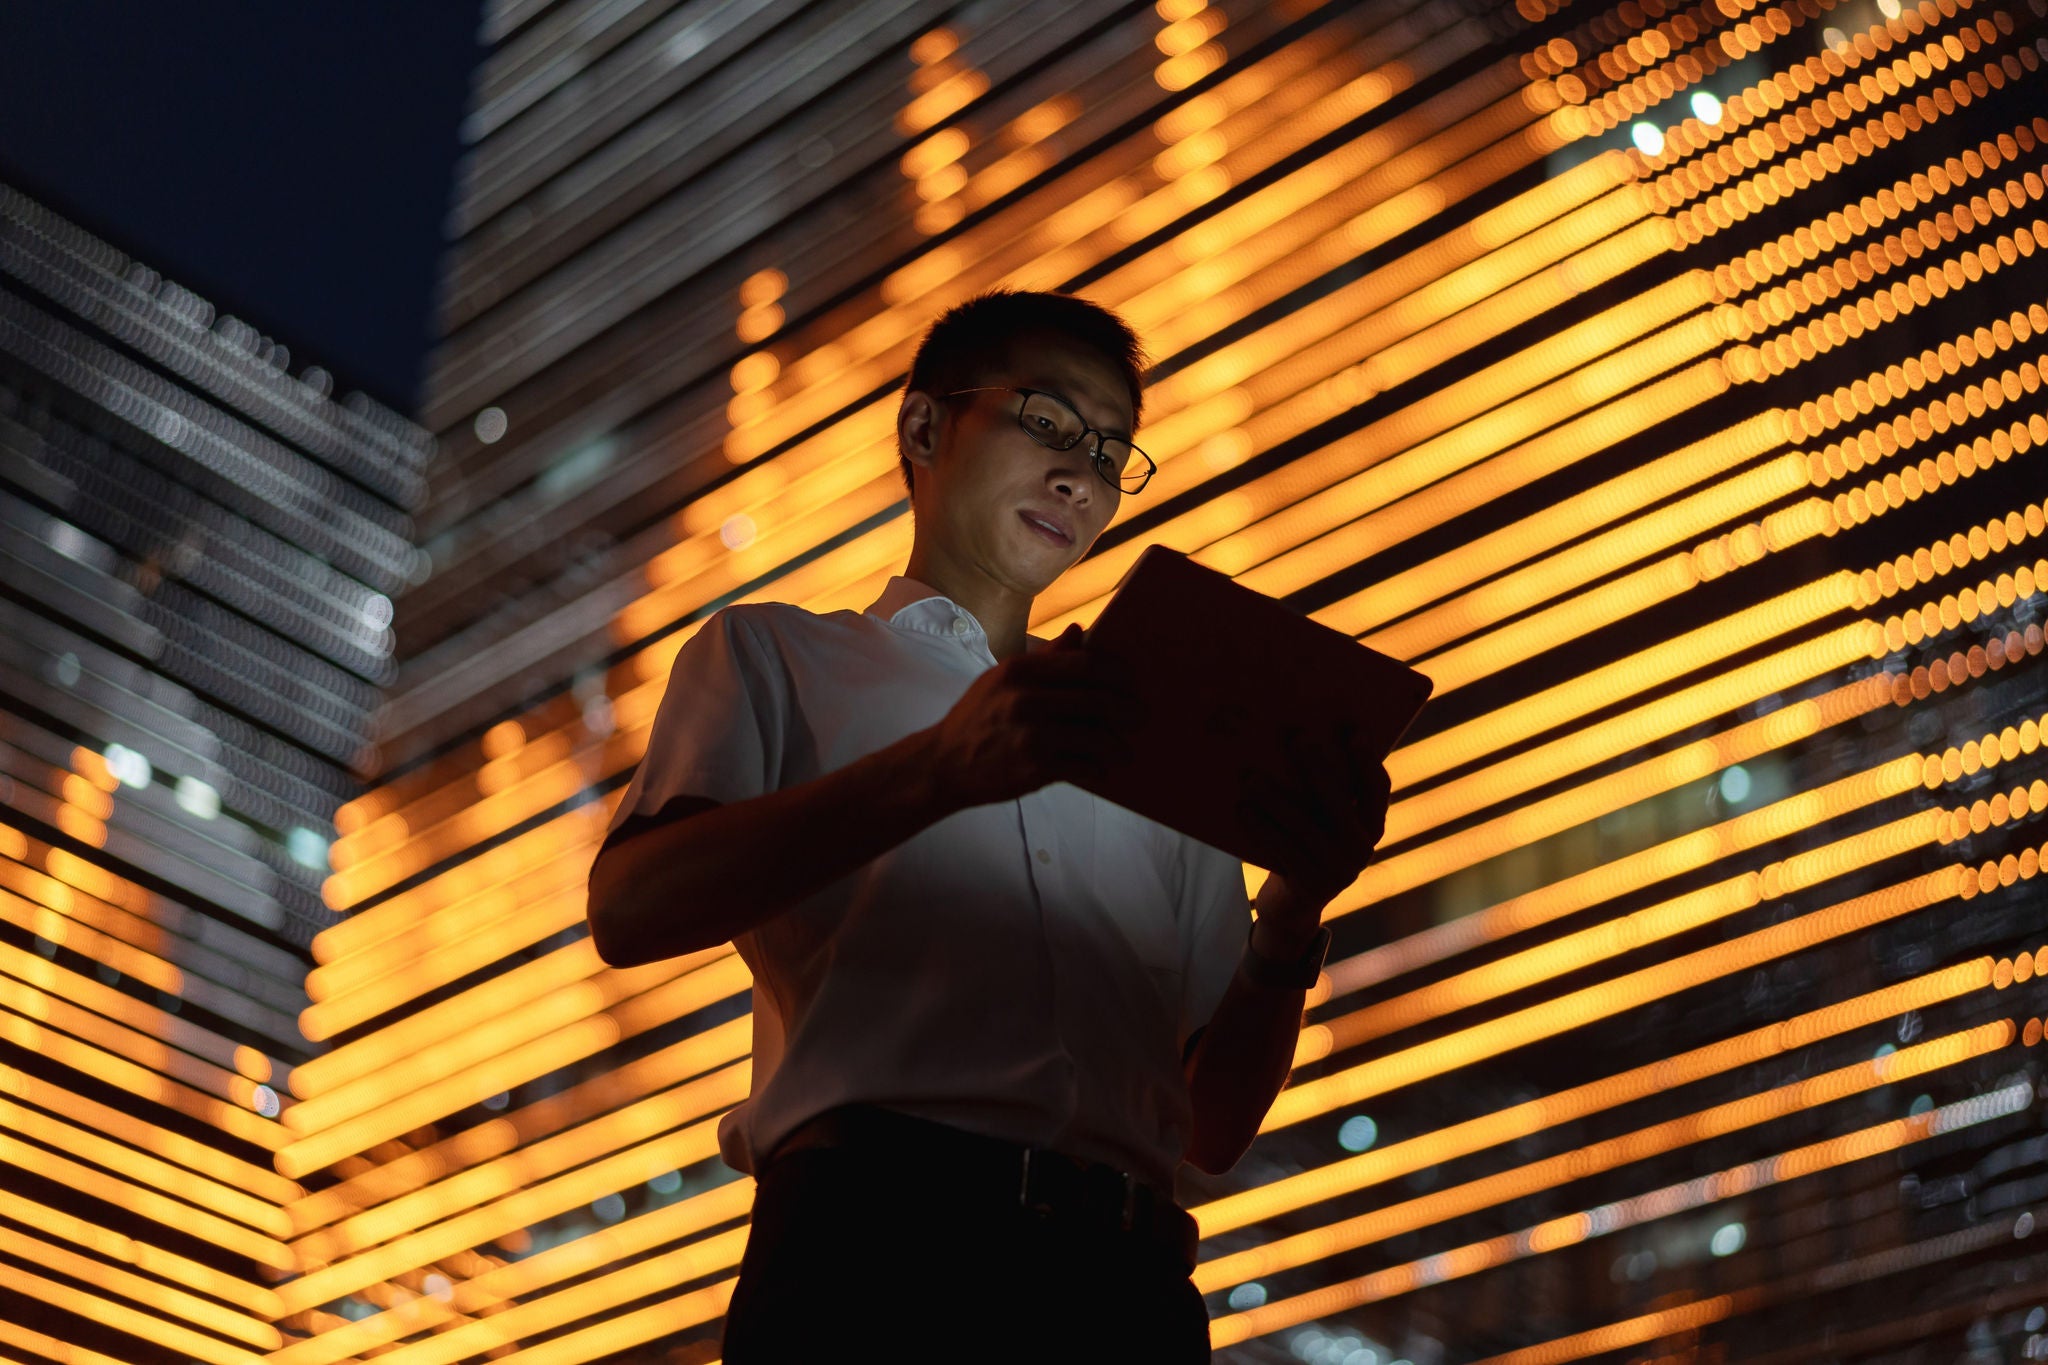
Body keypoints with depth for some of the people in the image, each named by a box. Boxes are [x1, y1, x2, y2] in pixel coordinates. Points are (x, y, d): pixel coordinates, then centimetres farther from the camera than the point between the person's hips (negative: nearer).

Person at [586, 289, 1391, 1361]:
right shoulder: (776, 657, 22)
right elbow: (629, 911, 1)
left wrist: (1293, 916, 2)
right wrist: (941, 770, -9)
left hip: (1127, 1274, 4)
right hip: (879, 1235, -3)